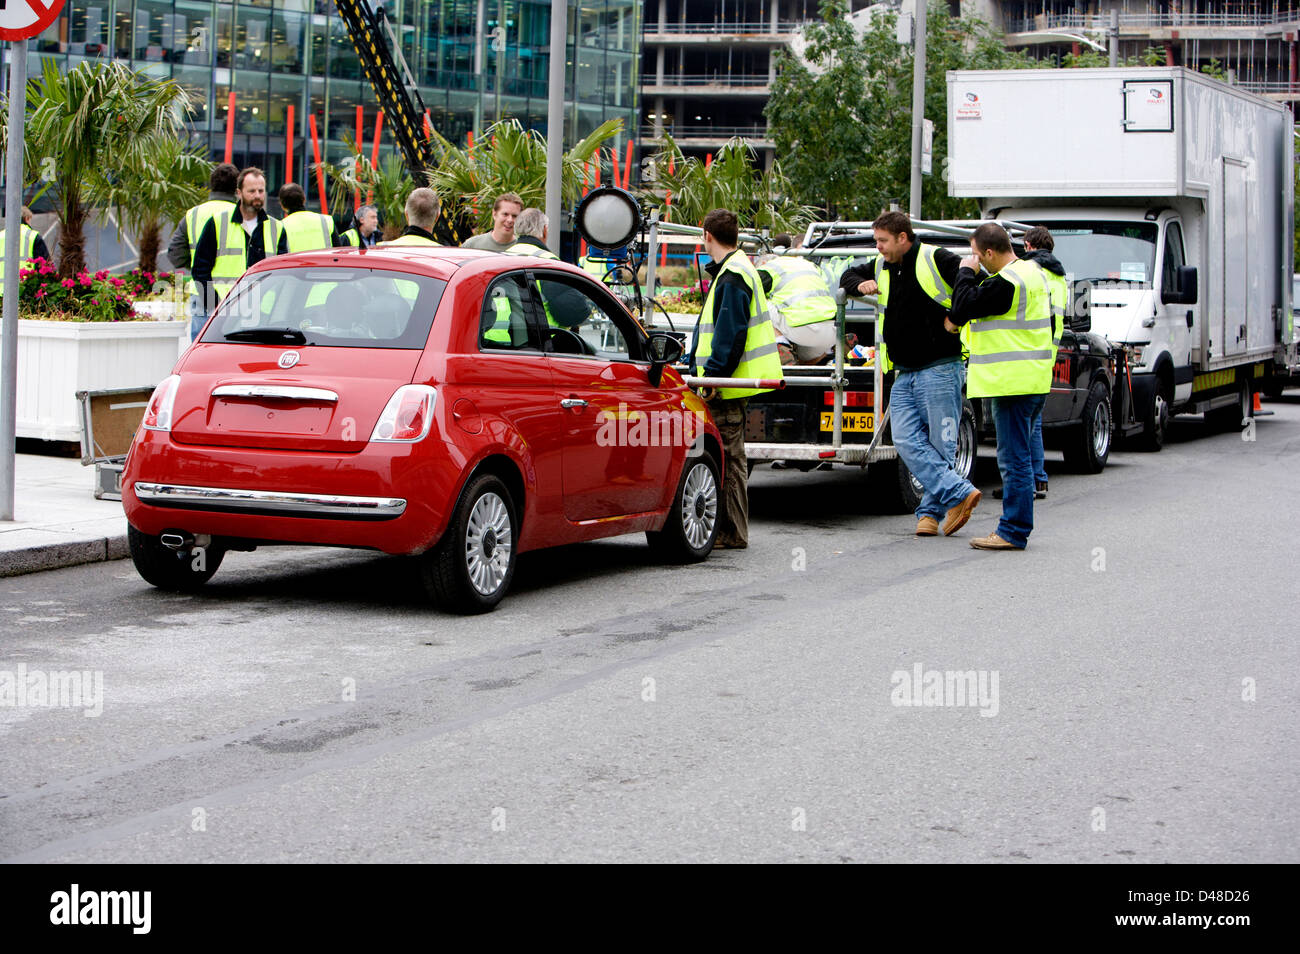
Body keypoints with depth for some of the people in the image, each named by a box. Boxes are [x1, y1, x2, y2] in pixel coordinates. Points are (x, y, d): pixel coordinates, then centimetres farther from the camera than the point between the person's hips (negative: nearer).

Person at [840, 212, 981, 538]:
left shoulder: (936, 260, -7)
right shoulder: (881, 267, 15)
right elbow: (847, 277, 31)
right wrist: (860, 285, 9)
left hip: (939, 369, -7)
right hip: (903, 375, 7)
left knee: (940, 444, -2)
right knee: (907, 443, -7)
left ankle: (931, 510, 5)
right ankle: (960, 493, -8)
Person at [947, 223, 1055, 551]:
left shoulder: (1006, 283, -19)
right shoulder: (1032, 272, 15)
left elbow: (964, 306, -13)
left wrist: (966, 272, 0)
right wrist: (960, 320, 13)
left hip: (1014, 382, -10)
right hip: (1034, 380, 10)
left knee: (1014, 457, -6)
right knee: (1019, 455, 14)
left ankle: (1013, 532, -3)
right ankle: (1015, 528, 20)